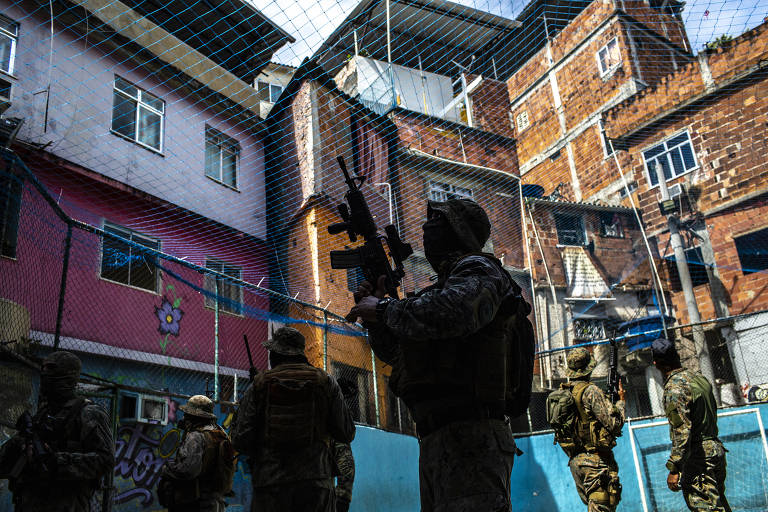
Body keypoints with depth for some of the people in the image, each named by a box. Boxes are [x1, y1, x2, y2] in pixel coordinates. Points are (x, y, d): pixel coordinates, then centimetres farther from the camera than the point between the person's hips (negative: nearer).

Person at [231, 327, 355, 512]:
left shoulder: (259, 385, 4)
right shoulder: (325, 382, 5)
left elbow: (240, 440, -1)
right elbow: (346, 434, 4)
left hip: (270, 483, 0)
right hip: (315, 480, 0)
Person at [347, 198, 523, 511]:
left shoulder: (478, 269, -1)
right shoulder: (442, 286, 27)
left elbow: (451, 314, -26)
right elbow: (393, 351, 31)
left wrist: (384, 308, -11)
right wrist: (372, 315, 13)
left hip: (469, 438, -10)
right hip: (434, 445, 10)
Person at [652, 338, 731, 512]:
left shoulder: (674, 386, -17)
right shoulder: (699, 377, 11)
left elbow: (682, 430, -24)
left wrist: (673, 469, -23)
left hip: (698, 458, -9)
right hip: (715, 450, 9)